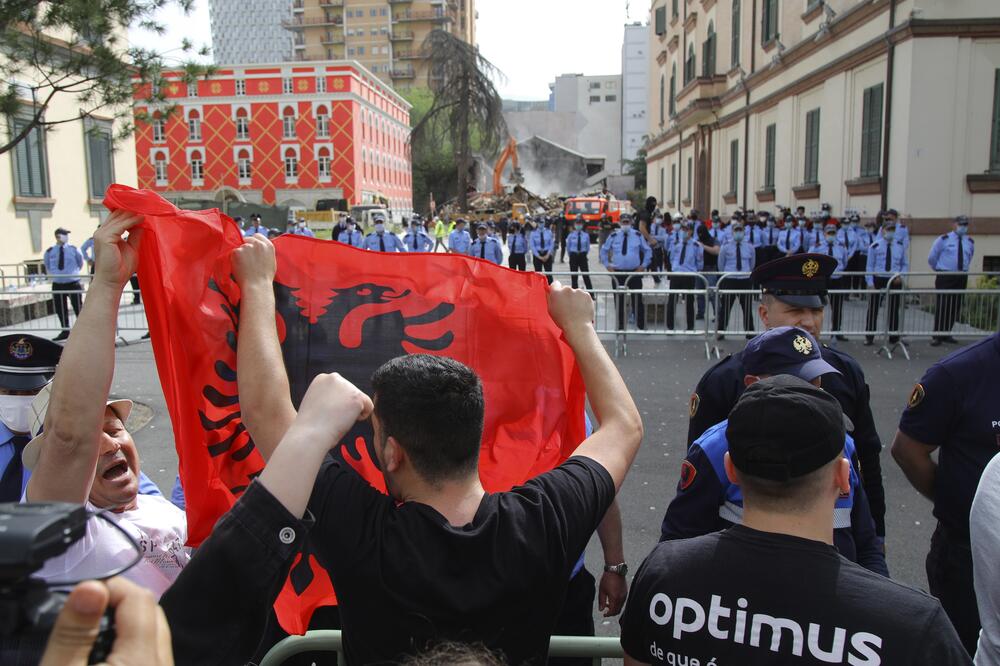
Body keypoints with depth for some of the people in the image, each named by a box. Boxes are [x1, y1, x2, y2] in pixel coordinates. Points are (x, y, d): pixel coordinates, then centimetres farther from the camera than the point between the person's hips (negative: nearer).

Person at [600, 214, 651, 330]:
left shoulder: (638, 236, 2)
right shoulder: (613, 236, 3)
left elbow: (648, 251, 10)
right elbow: (603, 251, 14)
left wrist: (643, 266, 2)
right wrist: (608, 266, 6)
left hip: (635, 272, -1)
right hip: (618, 273, 1)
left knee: (637, 300, 1)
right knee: (619, 301, 6)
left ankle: (641, 326, 10)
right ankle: (620, 326, 17)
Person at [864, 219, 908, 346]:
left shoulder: (900, 246, 4)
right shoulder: (875, 246, -4)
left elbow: (905, 264, 10)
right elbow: (869, 266, -3)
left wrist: (901, 275, -9)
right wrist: (870, 283, -9)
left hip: (894, 280, 2)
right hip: (878, 278, -2)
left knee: (893, 309, 9)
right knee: (873, 309, 2)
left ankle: (894, 337, 20)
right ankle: (869, 337, 10)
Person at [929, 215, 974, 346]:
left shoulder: (970, 242, 10)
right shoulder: (944, 239, -3)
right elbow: (931, 258, 4)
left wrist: (963, 270, 19)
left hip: (961, 278, 5)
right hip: (945, 277, -5)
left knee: (955, 307, 6)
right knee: (941, 306, -8)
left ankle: (946, 334, 15)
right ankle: (937, 335, -4)